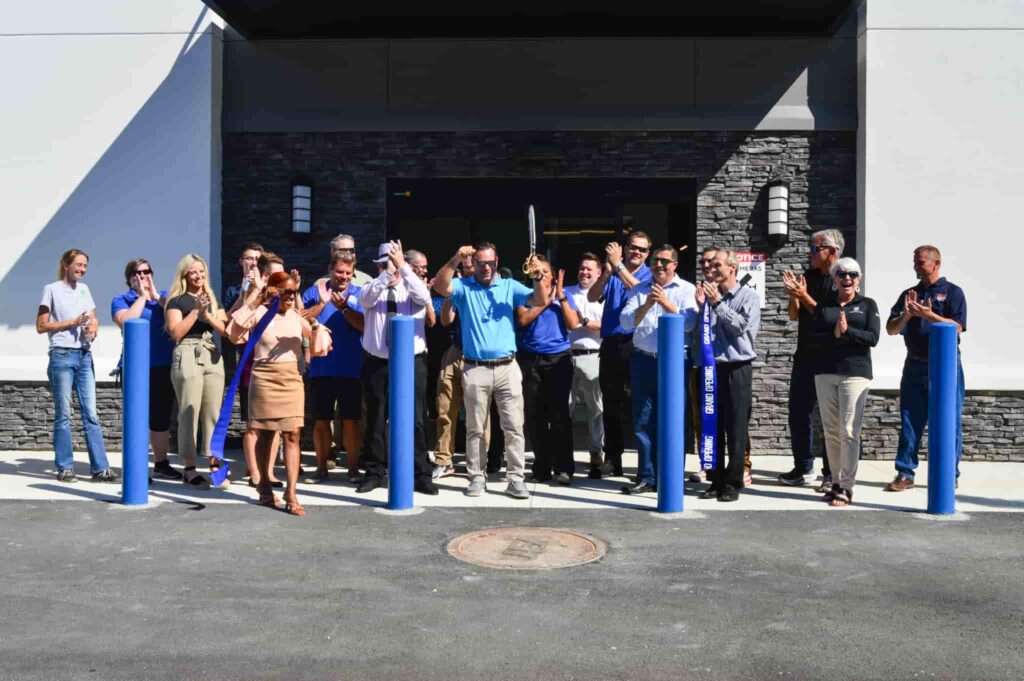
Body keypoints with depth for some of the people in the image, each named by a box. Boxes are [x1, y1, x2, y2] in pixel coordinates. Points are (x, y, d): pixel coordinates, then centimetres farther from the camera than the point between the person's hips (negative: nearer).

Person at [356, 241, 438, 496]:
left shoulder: (412, 289, 5)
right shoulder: (372, 288, 7)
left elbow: (423, 296, -19)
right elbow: (365, 298, -17)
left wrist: (402, 267, -24)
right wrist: (387, 274, -27)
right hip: (376, 363, 1)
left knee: (414, 420, -1)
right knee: (375, 420, 9)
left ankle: (421, 475, 7)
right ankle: (374, 473, 21)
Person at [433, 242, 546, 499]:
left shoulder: (510, 286, 10)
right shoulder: (463, 287, 5)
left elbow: (539, 301, -1)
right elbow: (440, 286, -14)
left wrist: (538, 278, -18)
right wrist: (455, 260, -26)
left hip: (507, 368, 1)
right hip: (475, 369, -1)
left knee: (514, 426, 0)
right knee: (475, 428, 7)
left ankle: (515, 478, 6)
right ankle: (477, 477, 16)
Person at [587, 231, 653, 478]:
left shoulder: (649, 275, 5)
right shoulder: (611, 274, 11)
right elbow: (592, 297, -3)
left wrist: (618, 266, -18)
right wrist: (607, 272, -18)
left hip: (637, 345, -3)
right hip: (610, 344, 3)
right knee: (611, 404, 8)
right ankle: (612, 458, 16)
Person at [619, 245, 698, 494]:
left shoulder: (687, 290, 4)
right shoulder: (639, 290, 12)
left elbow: (689, 323, -11)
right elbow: (625, 321, 0)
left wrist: (666, 303, -19)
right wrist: (646, 306, -15)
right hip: (643, 361, 3)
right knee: (643, 422, 5)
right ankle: (646, 477, 13)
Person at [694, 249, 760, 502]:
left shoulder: (748, 296, 0)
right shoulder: (709, 295, 12)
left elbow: (741, 325, -14)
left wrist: (717, 303, -13)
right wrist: (701, 305, -2)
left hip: (737, 369, -4)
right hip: (711, 367, 4)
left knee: (736, 429, 0)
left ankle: (733, 483, 6)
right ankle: (716, 480, 15)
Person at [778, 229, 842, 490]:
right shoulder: (808, 276, 10)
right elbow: (794, 316, 9)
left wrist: (804, 296, -19)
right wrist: (793, 296, -8)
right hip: (805, 356, 7)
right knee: (798, 413, 11)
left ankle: (831, 474, 8)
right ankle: (803, 468, 23)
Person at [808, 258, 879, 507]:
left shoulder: (868, 305, 8)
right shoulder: (823, 306, 13)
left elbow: (873, 338, -4)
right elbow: (811, 341, 2)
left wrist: (847, 331, -16)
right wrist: (834, 335, -14)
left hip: (855, 373, -3)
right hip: (825, 373, 3)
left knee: (849, 431, -8)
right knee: (831, 431, 6)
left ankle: (847, 488, -4)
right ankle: (836, 482, 15)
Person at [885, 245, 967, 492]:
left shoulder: (952, 292, 0)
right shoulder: (909, 294, 13)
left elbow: (956, 328, -11)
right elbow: (891, 329, 8)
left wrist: (929, 315, -21)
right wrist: (906, 315, -11)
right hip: (915, 366, 4)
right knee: (909, 421, 4)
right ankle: (905, 473, 8)